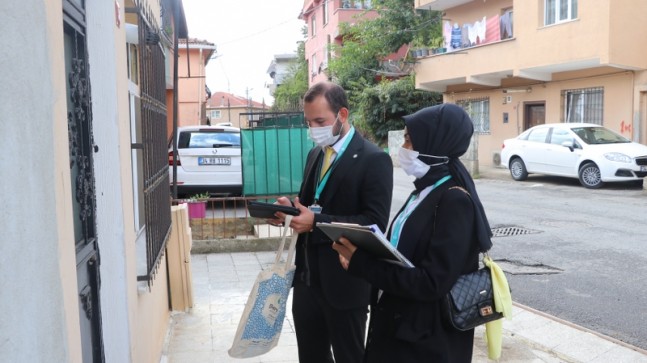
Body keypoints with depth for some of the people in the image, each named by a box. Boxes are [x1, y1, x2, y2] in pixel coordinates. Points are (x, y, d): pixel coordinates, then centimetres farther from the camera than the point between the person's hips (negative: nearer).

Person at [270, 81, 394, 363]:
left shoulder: (373, 159, -14)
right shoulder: (315, 154, 11)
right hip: (307, 276, 8)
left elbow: (375, 223, -20)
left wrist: (317, 222, -25)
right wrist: (291, 207, -5)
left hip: (344, 280, -7)